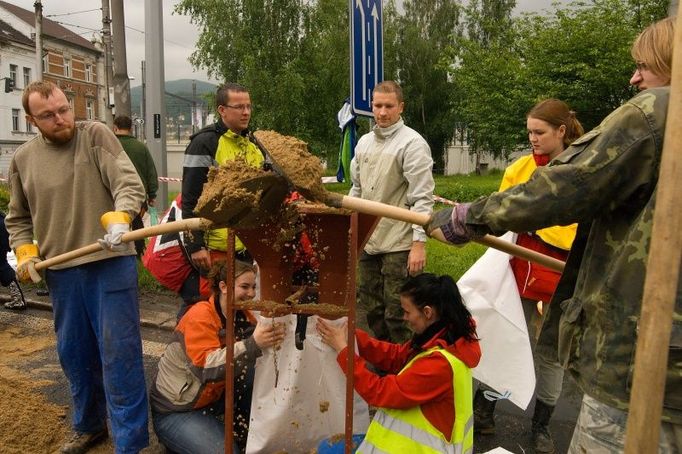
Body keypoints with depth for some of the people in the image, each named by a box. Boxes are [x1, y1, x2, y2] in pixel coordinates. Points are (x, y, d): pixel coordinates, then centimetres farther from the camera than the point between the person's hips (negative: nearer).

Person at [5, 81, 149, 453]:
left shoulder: (96, 135, -3)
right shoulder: (23, 159, 8)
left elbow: (129, 183, -15)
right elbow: (18, 219, 19)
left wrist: (119, 218, -33)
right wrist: (25, 253, 3)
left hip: (110, 263, -5)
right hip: (60, 272, 5)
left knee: (119, 354, -2)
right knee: (74, 354, 17)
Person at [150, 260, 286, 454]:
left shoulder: (242, 315, -2)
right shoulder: (201, 315, -23)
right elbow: (206, 367, -34)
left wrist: (274, 336, -28)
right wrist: (252, 344, -45)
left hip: (213, 399, 6)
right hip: (174, 410, -6)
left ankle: (245, 429, 4)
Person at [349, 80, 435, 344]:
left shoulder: (412, 143, -9)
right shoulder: (364, 142, 12)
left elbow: (422, 198, -14)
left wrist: (419, 242, -19)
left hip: (399, 245, -7)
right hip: (366, 242, 7)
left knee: (397, 315, 2)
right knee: (369, 312, 17)